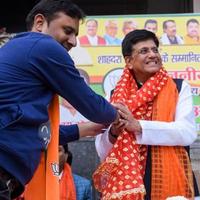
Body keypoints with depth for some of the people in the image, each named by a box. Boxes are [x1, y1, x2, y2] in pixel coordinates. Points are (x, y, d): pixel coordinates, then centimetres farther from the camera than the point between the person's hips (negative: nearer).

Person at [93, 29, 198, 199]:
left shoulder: (179, 88, 1)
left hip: (170, 181, -1)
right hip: (127, 182, 1)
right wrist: (114, 133, -16)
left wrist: (138, 126, -19)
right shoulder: (117, 96, 5)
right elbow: (102, 151, 5)